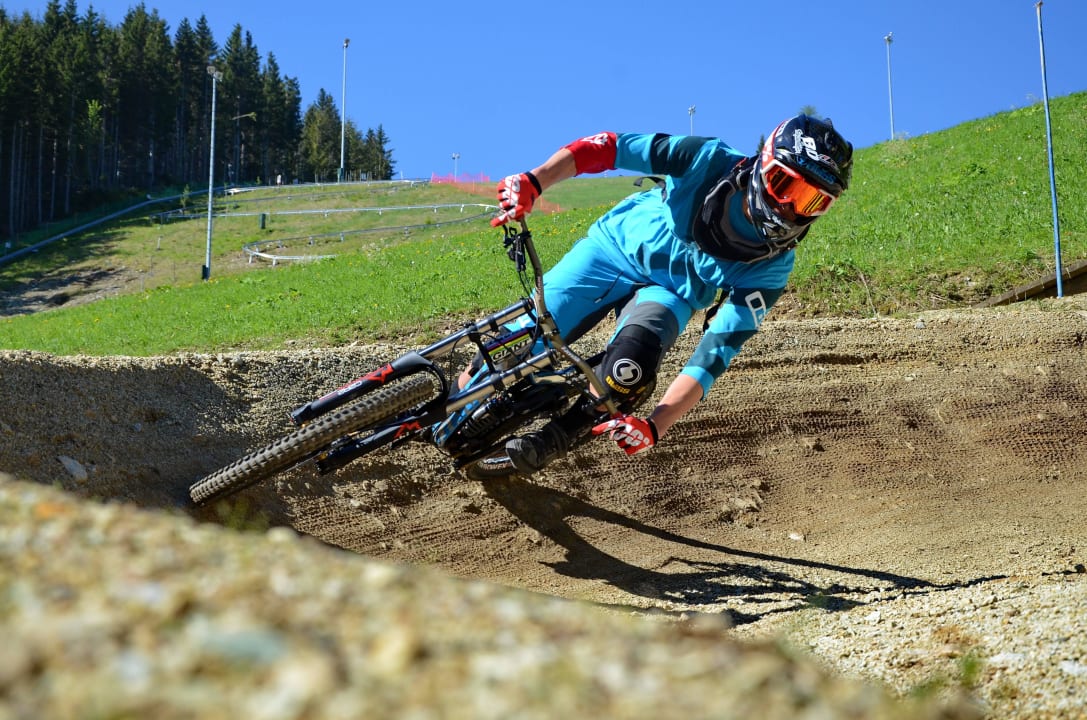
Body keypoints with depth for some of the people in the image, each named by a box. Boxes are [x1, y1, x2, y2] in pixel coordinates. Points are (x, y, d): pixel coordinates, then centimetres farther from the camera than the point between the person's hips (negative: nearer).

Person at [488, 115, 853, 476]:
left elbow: (716, 354, -26)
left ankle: (556, 438, -6)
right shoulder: (709, 160, -27)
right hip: (615, 245, 1)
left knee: (631, 366, -30)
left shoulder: (771, 267, -23)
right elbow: (611, 147, -23)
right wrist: (532, 181, -36)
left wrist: (654, 427, -37)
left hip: (672, 293, 0)